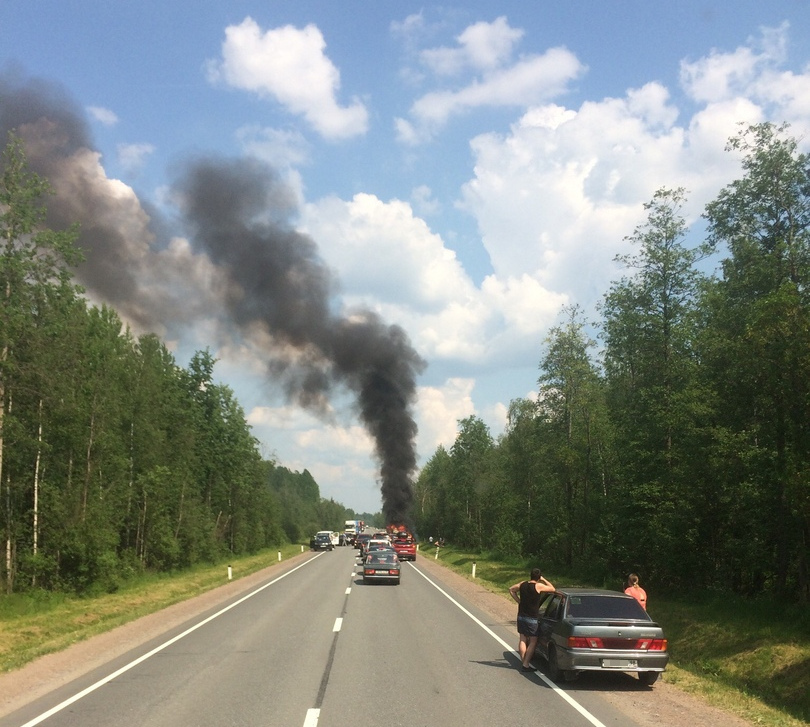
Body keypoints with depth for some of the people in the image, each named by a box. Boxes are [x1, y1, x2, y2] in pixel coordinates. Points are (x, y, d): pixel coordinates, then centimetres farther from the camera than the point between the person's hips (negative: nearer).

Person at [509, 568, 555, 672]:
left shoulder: (523, 584, 3)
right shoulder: (538, 586, -14)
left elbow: (511, 589, 17)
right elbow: (552, 589, -4)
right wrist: (544, 580, 6)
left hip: (521, 616, 6)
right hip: (532, 619, -6)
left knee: (523, 640, 11)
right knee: (533, 642, 3)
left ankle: (523, 662, 12)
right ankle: (525, 665, -2)